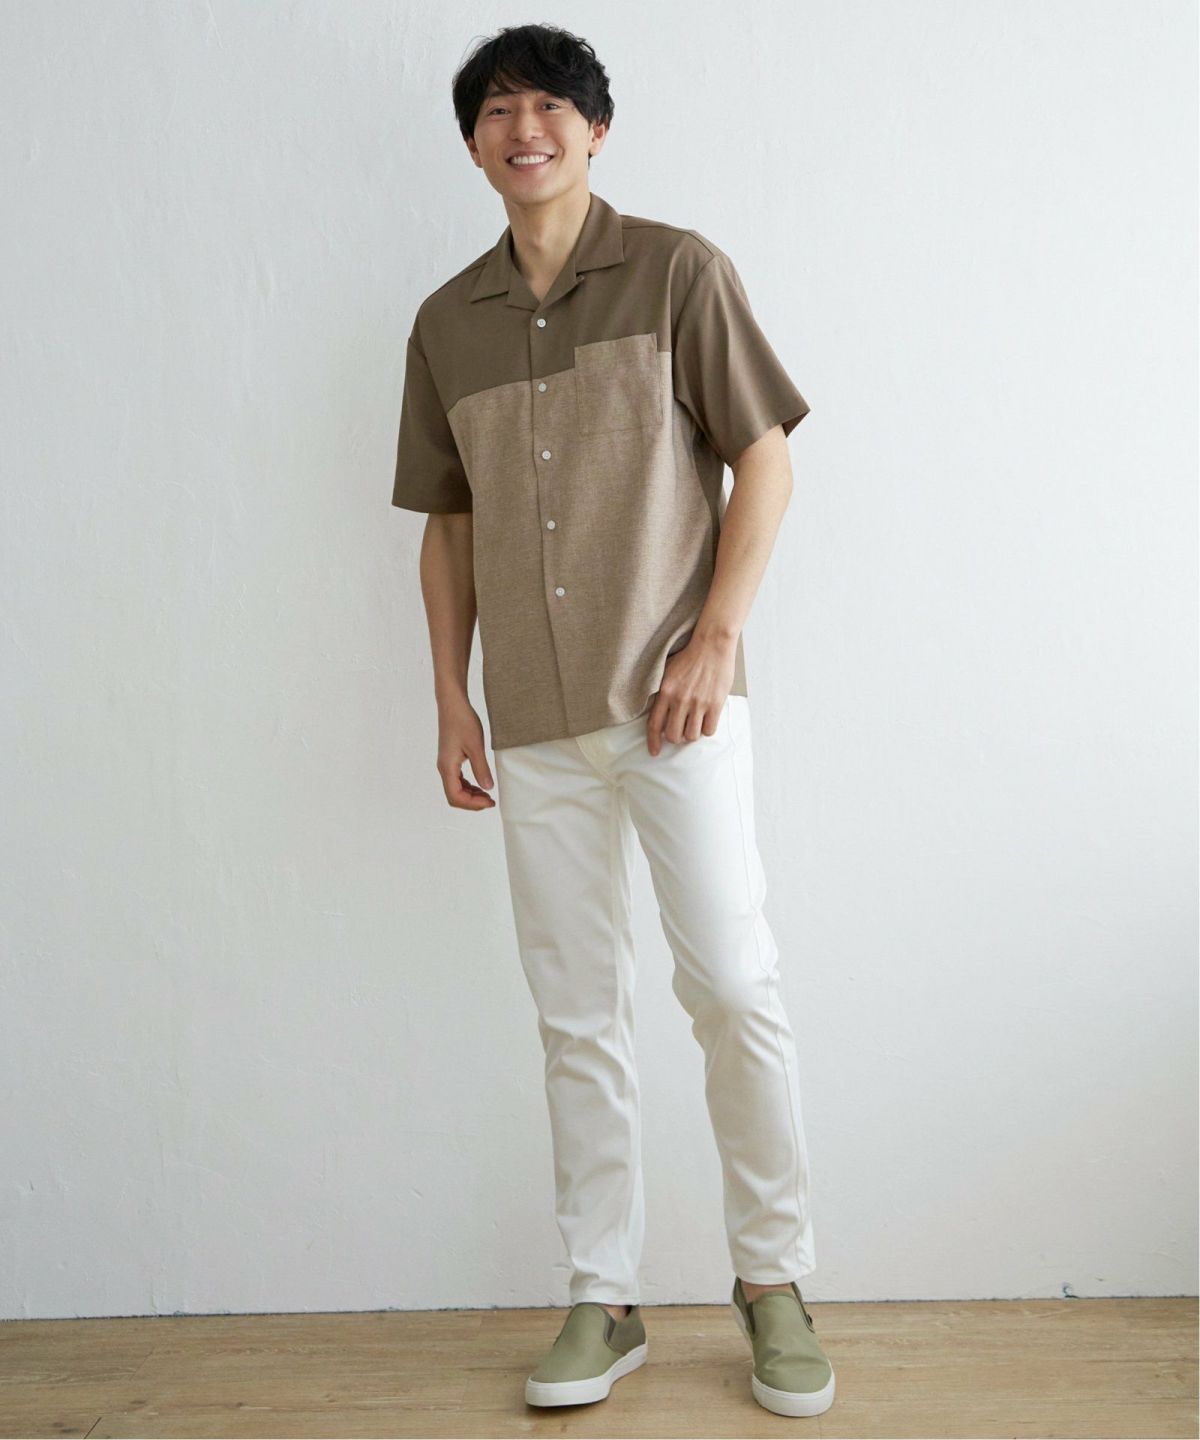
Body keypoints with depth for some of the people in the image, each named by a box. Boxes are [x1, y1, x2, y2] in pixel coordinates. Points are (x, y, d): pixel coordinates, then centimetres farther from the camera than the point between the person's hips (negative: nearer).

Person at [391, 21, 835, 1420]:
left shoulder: (677, 269, 3)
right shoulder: (446, 321, 13)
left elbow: (765, 461, 0)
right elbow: (448, 522, 17)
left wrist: (714, 638, -10)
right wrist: (451, 696, 9)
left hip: (672, 696, -3)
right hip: (534, 722, 4)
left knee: (734, 987, -5)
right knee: (577, 1017, 8)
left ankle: (773, 1277, 16)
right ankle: (602, 1299, 20)